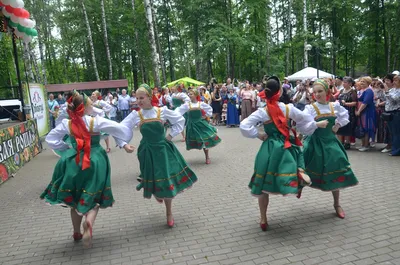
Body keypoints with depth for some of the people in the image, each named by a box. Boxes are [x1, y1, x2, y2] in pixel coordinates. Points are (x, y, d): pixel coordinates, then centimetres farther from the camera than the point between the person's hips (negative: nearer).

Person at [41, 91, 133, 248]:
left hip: (73, 161, 3)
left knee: (75, 198, 18)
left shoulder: (66, 123, -3)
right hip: (95, 162, -3)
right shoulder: (96, 121, -12)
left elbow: (50, 139, 6)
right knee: (93, 197, 7)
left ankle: (76, 233, 30)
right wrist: (124, 143, 6)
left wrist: (67, 148, 12)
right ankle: (88, 222, -24)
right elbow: (122, 130, -12)